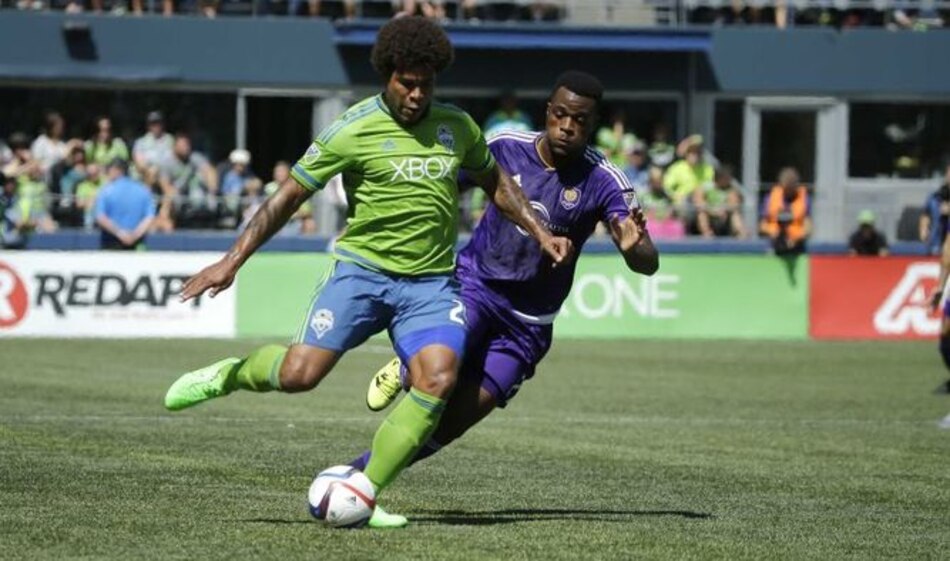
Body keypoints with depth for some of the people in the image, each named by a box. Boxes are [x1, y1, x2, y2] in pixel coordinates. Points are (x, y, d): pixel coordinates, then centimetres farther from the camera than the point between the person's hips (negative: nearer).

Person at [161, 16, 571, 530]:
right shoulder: (353, 131, -8)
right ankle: (229, 375, 18)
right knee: (298, 375, -18)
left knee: (438, 378, -22)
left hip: (431, 283, 3)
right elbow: (289, 196, -4)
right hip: (362, 270, -3)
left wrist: (540, 234, 15)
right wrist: (231, 262, -8)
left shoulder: (457, 127, 6)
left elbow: (496, 183, 25)